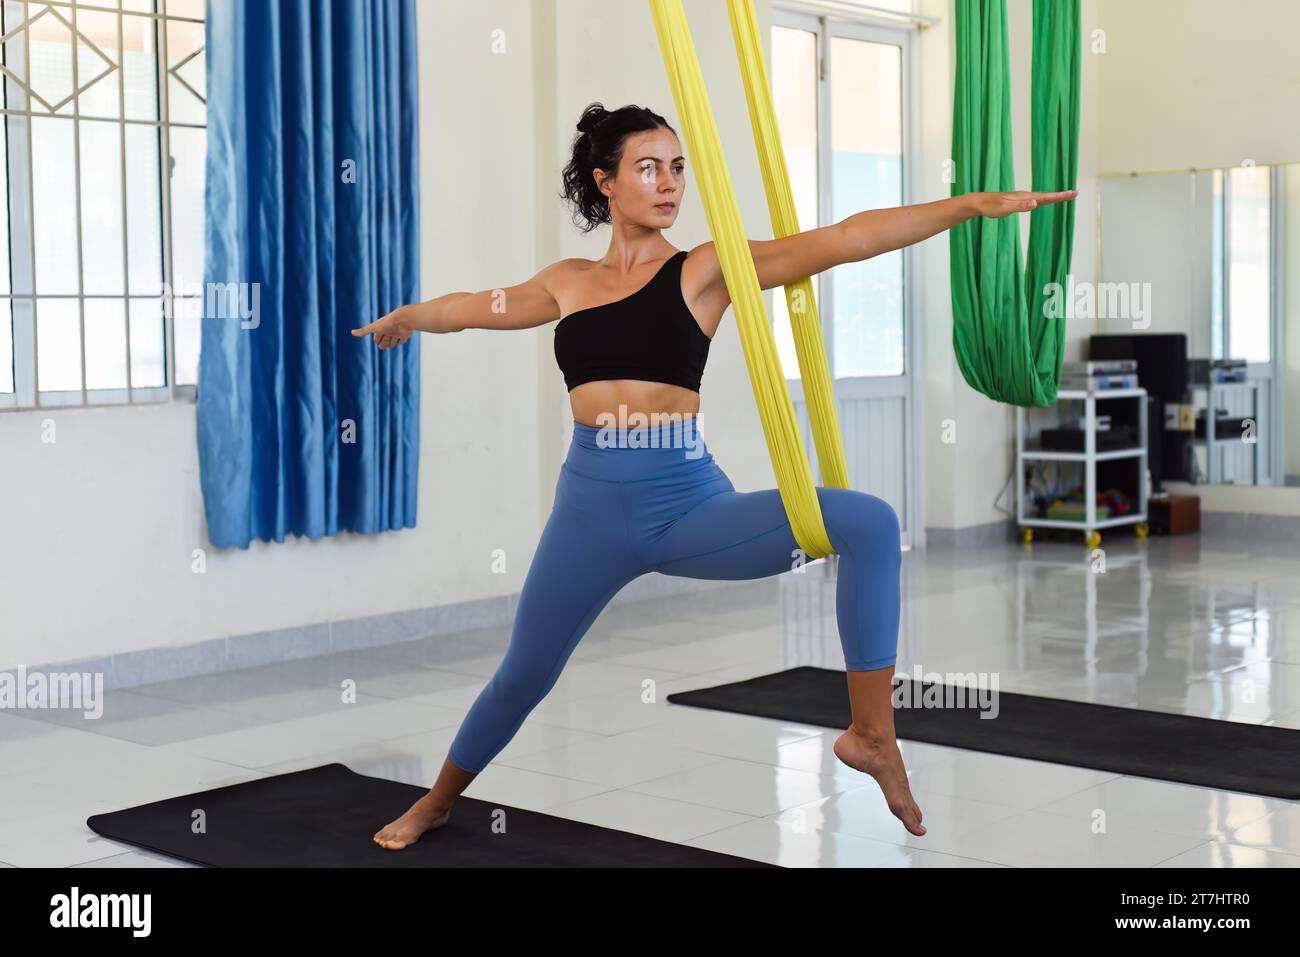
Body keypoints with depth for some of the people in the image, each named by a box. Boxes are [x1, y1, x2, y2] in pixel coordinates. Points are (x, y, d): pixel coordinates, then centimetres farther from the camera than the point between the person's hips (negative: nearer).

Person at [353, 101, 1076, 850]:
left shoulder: (706, 268, -1)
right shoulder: (568, 283, 9)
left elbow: (842, 241, -11)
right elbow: (472, 306, 28)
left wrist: (971, 204, -19)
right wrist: (406, 318, 47)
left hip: (690, 502, -2)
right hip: (593, 506, 2)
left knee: (868, 523, -24)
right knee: (523, 677, 13)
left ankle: (872, 735, -14)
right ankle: (438, 802, 42)